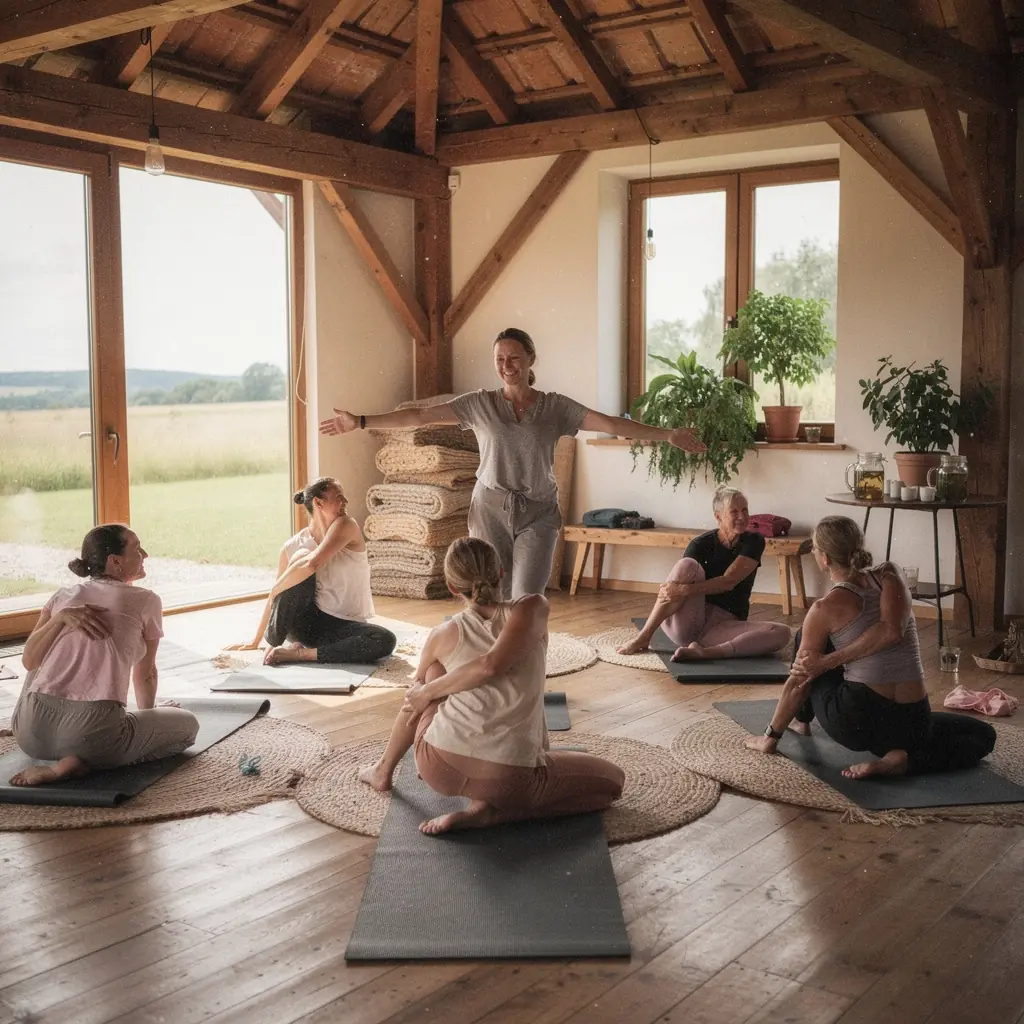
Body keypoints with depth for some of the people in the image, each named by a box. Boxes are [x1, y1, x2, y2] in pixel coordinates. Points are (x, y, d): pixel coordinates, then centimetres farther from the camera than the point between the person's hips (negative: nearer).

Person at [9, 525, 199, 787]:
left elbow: (30, 662, 6)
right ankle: (81, 761, -4)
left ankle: (55, 755, 20)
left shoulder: (64, 595, 17)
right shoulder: (145, 601, 7)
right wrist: (148, 715, 38)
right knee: (188, 724, 14)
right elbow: (145, 674, 20)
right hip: (94, 732, -8)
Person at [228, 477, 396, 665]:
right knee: (301, 558, -24)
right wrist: (255, 640, 14)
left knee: (386, 641, -32)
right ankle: (276, 640, -15)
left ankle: (300, 653, -23)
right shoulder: (293, 546, -4)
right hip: (308, 622, 0)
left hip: (344, 626, 0)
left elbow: (311, 564, -28)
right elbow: (275, 595, 9)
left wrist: (274, 590, -16)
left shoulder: (345, 525, -12)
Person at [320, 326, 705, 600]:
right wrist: (360, 422, -9)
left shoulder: (555, 406, 1)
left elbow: (611, 424, -3)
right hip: (490, 510, 1)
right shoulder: (479, 404, 2)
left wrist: (668, 434, -10)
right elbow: (420, 416, -2)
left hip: (538, 513, -1)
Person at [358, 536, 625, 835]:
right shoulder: (533, 609, 0)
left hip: (441, 768, 4)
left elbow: (419, 684, 27)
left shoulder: (444, 634, 8)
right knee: (612, 779, 18)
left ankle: (384, 771, 41)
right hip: (508, 777, -4)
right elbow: (492, 665, -16)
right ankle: (490, 809, 2)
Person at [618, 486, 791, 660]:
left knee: (782, 633, -25)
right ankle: (644, 637, -26)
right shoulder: (701, 545, -3)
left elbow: (729, 581, -16)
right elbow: (671, 590, -10)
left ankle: (705, 651, -38)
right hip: (688, 625, -1)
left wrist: (685, 590, -29)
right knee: (688, 565, -27)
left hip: (724, 626, 1)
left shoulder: (754, 541, -1)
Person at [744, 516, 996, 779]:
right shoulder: (890, 575, 4)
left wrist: (771, 735, 14)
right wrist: (830, 660, -8)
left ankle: (801, 720, 38)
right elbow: (892, 631, -17)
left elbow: (799, 680, 1)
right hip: (912, 724, 1)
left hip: (855, 722, -1)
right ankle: (904, 758, 1)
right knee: (983, 735, 29)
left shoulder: (824, 609, -5)